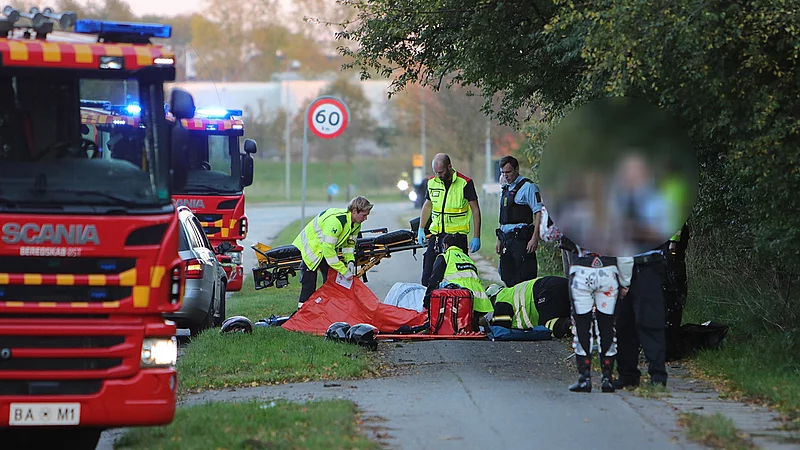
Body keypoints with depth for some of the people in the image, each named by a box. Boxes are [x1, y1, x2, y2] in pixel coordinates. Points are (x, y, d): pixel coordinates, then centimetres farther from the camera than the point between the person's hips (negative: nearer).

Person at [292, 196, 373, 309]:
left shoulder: (356, 225, -7)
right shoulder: (335, 220, -36)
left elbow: (349, 244, 7)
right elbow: (328, 249, -34)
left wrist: (350, 261, -13)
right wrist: (344, 271, -30)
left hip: (327, 248, 8)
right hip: (310, 245, -8)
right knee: (309, 286, -9)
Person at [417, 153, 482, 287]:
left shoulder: (465, 183, -7)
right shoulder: (432, 182, 8)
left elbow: (475, 210, -5)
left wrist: (476, 237, -9)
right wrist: (421, 229, 15)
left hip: (457, 235, -4)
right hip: (436, 235, 4)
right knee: (428, 275, 2)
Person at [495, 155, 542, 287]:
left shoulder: (528, 187, -6)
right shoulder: (506, 188, 20)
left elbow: (539, 213, -12)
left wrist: (535, 238, -20)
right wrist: (499, 240, 21)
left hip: (521, 238, -8)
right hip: (506, 239, 8)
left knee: (525, 279, -11)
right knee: (508, 280, 8)